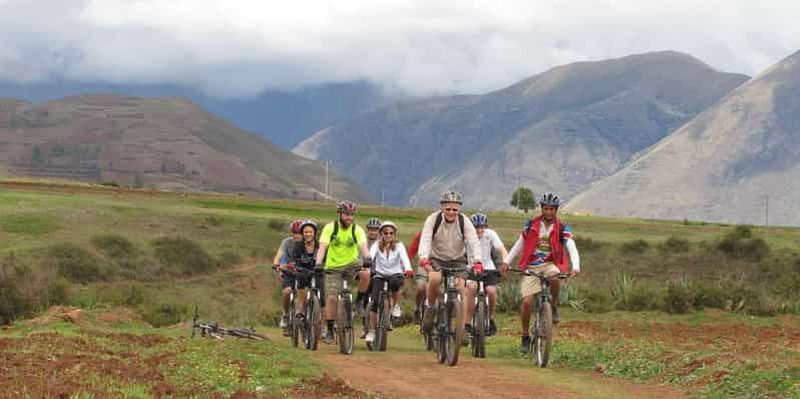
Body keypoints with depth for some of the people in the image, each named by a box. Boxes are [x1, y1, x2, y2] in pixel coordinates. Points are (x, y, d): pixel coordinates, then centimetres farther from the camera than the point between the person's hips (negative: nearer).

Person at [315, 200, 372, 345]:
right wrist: (318, 264, -37)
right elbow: (323, 247, -21)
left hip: (351, 264, 1)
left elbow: (363, 246, -24)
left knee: (366, 273, -30)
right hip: (333, 267, -1)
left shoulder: (357, 230, -8)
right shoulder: (330, 228, -10)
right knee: (331, 298, -13)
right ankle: (329, 330, 0)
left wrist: (367, 258, -45)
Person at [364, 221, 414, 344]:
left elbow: (404, 258, -22)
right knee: (375, 301, -14)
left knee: (394, 283, -38)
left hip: (395, 274, -1)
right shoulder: (377, 245, -3)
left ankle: (396, 306, -11)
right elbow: (370, 256, -21)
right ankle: (371, 331, -1)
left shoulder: (398, 246, -5)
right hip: (380, 275, 1)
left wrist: (408, 269, -43)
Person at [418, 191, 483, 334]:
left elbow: (473, 242, -24)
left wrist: (477, 262, -41)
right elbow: (425, 240, -28)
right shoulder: (433, 219, -17)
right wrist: (424, 259, -46)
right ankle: (431, 307, -5)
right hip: (436, 259, -1)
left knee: (460, 290, -16)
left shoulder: (464, 222, -14)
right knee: (434, 279, -31)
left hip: (458, 260, 1)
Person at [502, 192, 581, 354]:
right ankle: (525, 337, 5)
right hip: (531, 267, 1)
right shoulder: (531, 225, 2)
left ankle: (554, 307, -10)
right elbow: (519, 244, 11)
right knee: (527, 301, -13)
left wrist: (575, 267, -32)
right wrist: (506, 261, -1)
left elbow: (572, 249, -14)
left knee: (554, 277, -38)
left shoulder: (562, 229, -3)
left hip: (550, 264, -1)